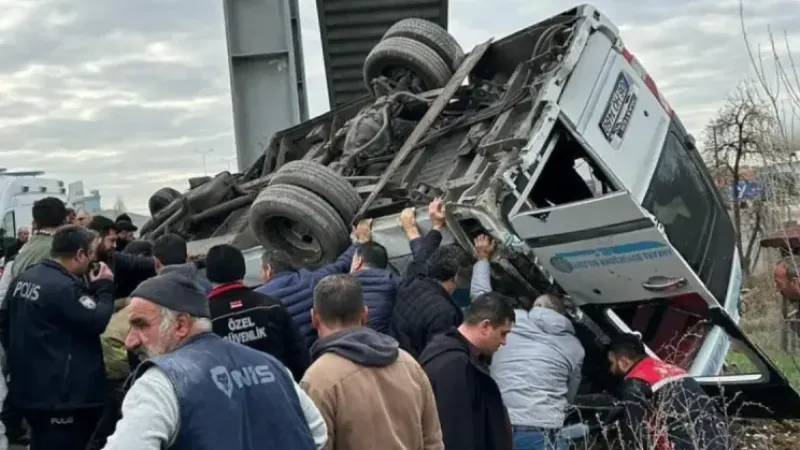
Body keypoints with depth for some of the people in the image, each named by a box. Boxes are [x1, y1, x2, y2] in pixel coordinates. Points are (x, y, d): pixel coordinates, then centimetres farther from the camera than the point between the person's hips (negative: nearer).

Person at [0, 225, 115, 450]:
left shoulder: (22, 279, 8)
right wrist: (105, 289, -6)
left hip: (29, 389, 10)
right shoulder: (65, 287, -22)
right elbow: (101, 322, -20)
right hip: (61, 396, -10)